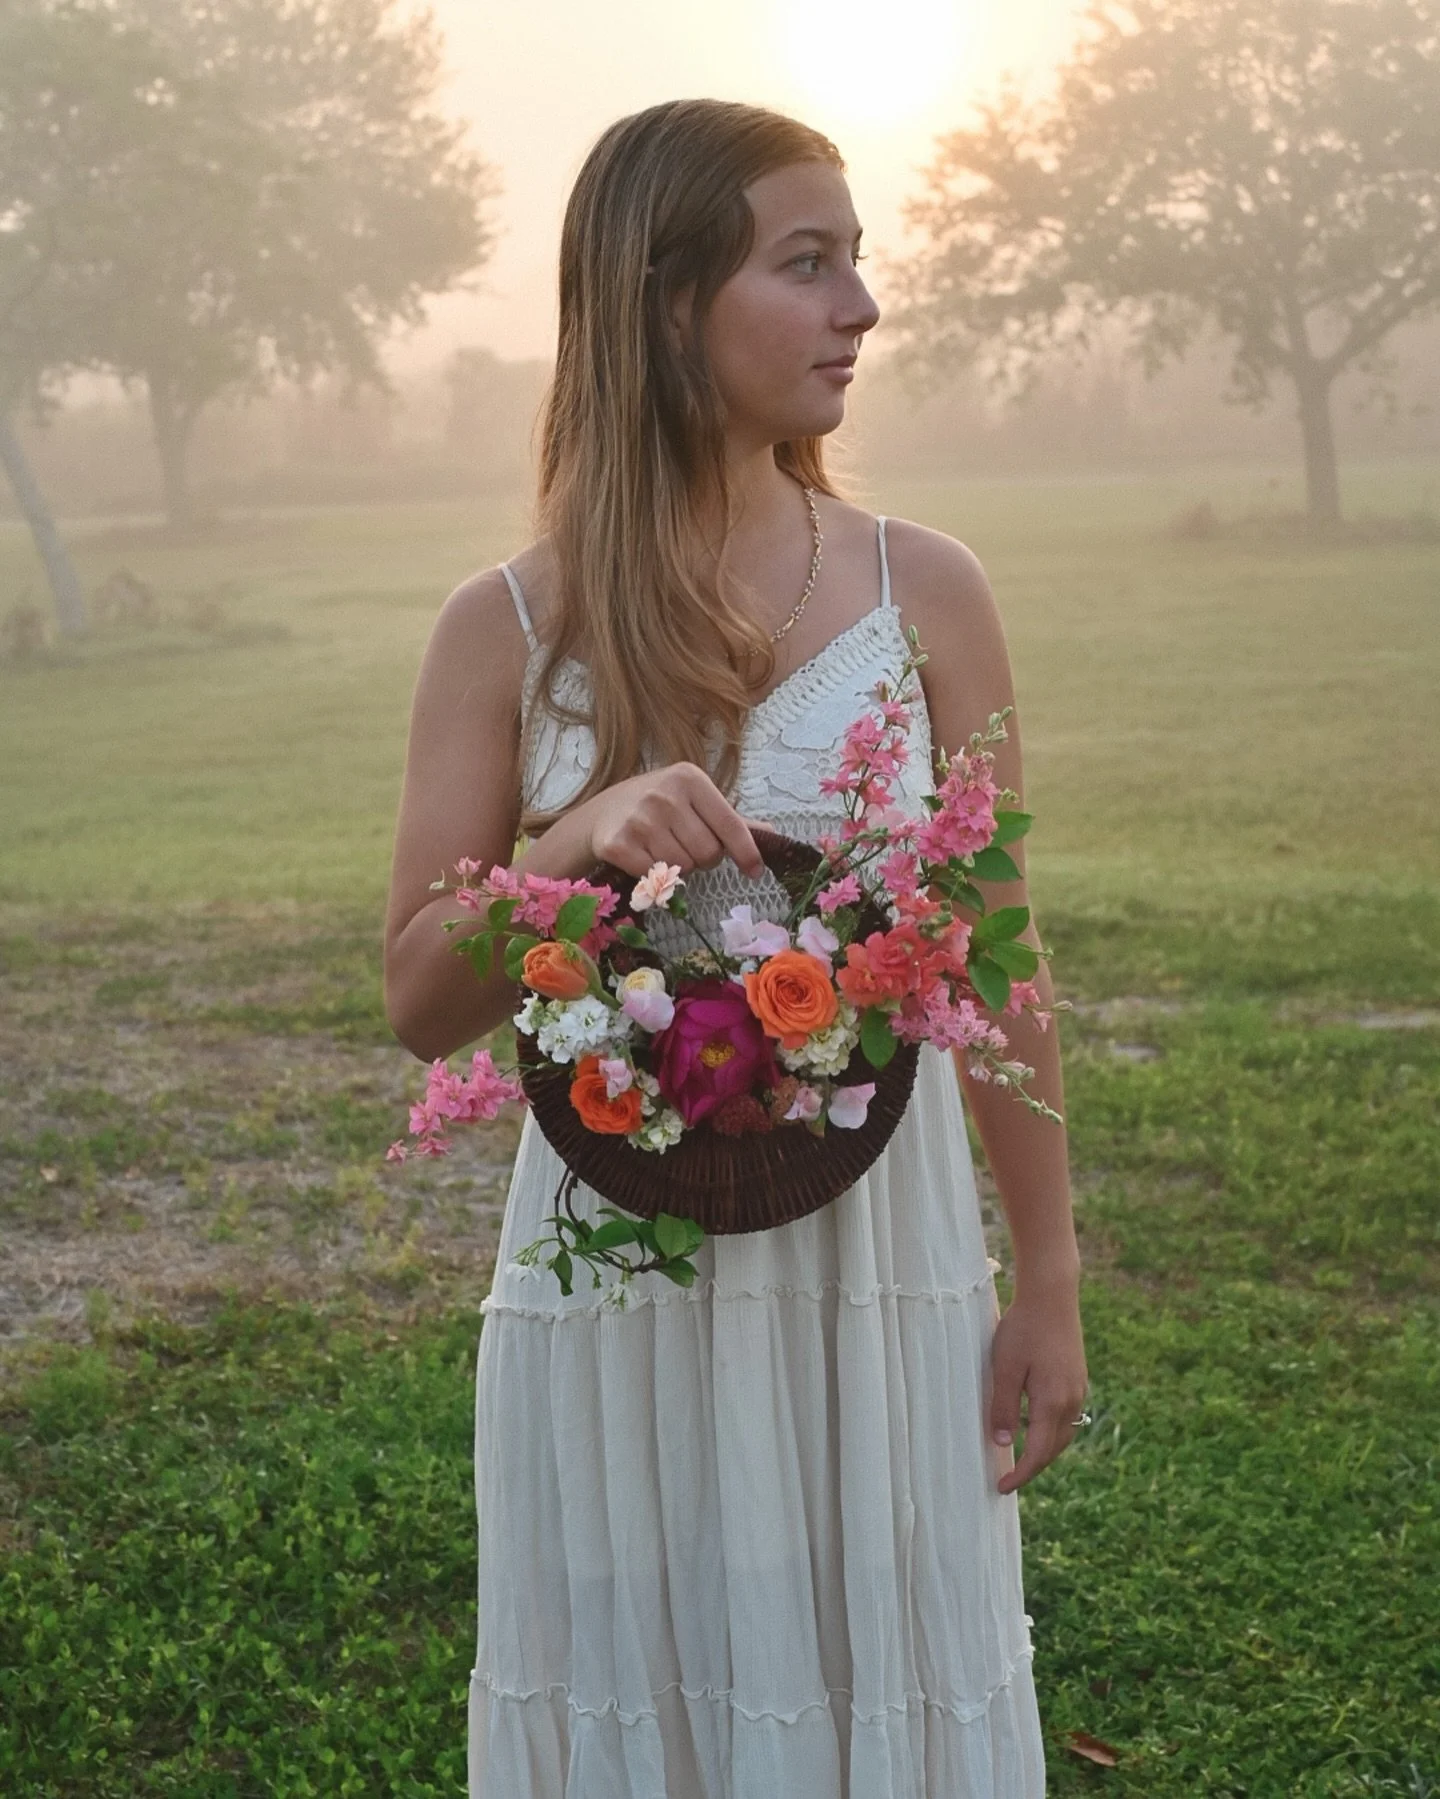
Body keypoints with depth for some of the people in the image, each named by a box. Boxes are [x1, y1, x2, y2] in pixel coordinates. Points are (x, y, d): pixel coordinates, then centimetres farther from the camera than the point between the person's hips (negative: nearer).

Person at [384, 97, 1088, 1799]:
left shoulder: (922, 591, -2)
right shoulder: (509, 628, -3)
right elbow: (421, 1001, -3)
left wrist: (1050, 1280, 4)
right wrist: (568, 851, -22)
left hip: (880, 1261, 0)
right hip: (616, 1266, 0)